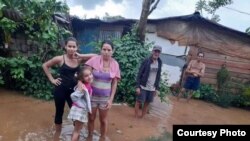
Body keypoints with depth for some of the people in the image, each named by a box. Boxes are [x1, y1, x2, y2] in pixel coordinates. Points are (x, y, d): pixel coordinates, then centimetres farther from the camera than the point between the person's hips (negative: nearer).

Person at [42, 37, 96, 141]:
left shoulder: (79, 59, -5)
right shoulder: (60, 59, -11)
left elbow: (95, 56, -7)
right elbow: (45, 66, 2)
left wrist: (80, 56, -15)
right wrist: (51, 79, -3)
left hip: (73, 89, 2)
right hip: (60, 89, -2)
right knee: (59, 112, 15)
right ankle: (57, 132, 38)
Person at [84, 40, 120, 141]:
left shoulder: (115, 64, -8)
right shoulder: (94, 60, -13)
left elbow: (114, 83, -3)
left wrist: (111, 99, -5)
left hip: (105, 97, 0)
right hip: (92, 95, 0)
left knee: (103, 120, 16)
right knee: (91, 118, 17)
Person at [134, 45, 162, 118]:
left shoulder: (160, 63, 3)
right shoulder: (146, 61, -10)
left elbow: (158, 76, 9)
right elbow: (139, 74, -9)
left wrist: (157, 88, 7)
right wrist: (137, 86, -14)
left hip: (152, 88, 4)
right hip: (143, 87, -4)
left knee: (147, 103, 13)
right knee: (139, 102, 6)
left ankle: (142, 117, 30)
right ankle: (136, 117, 23)